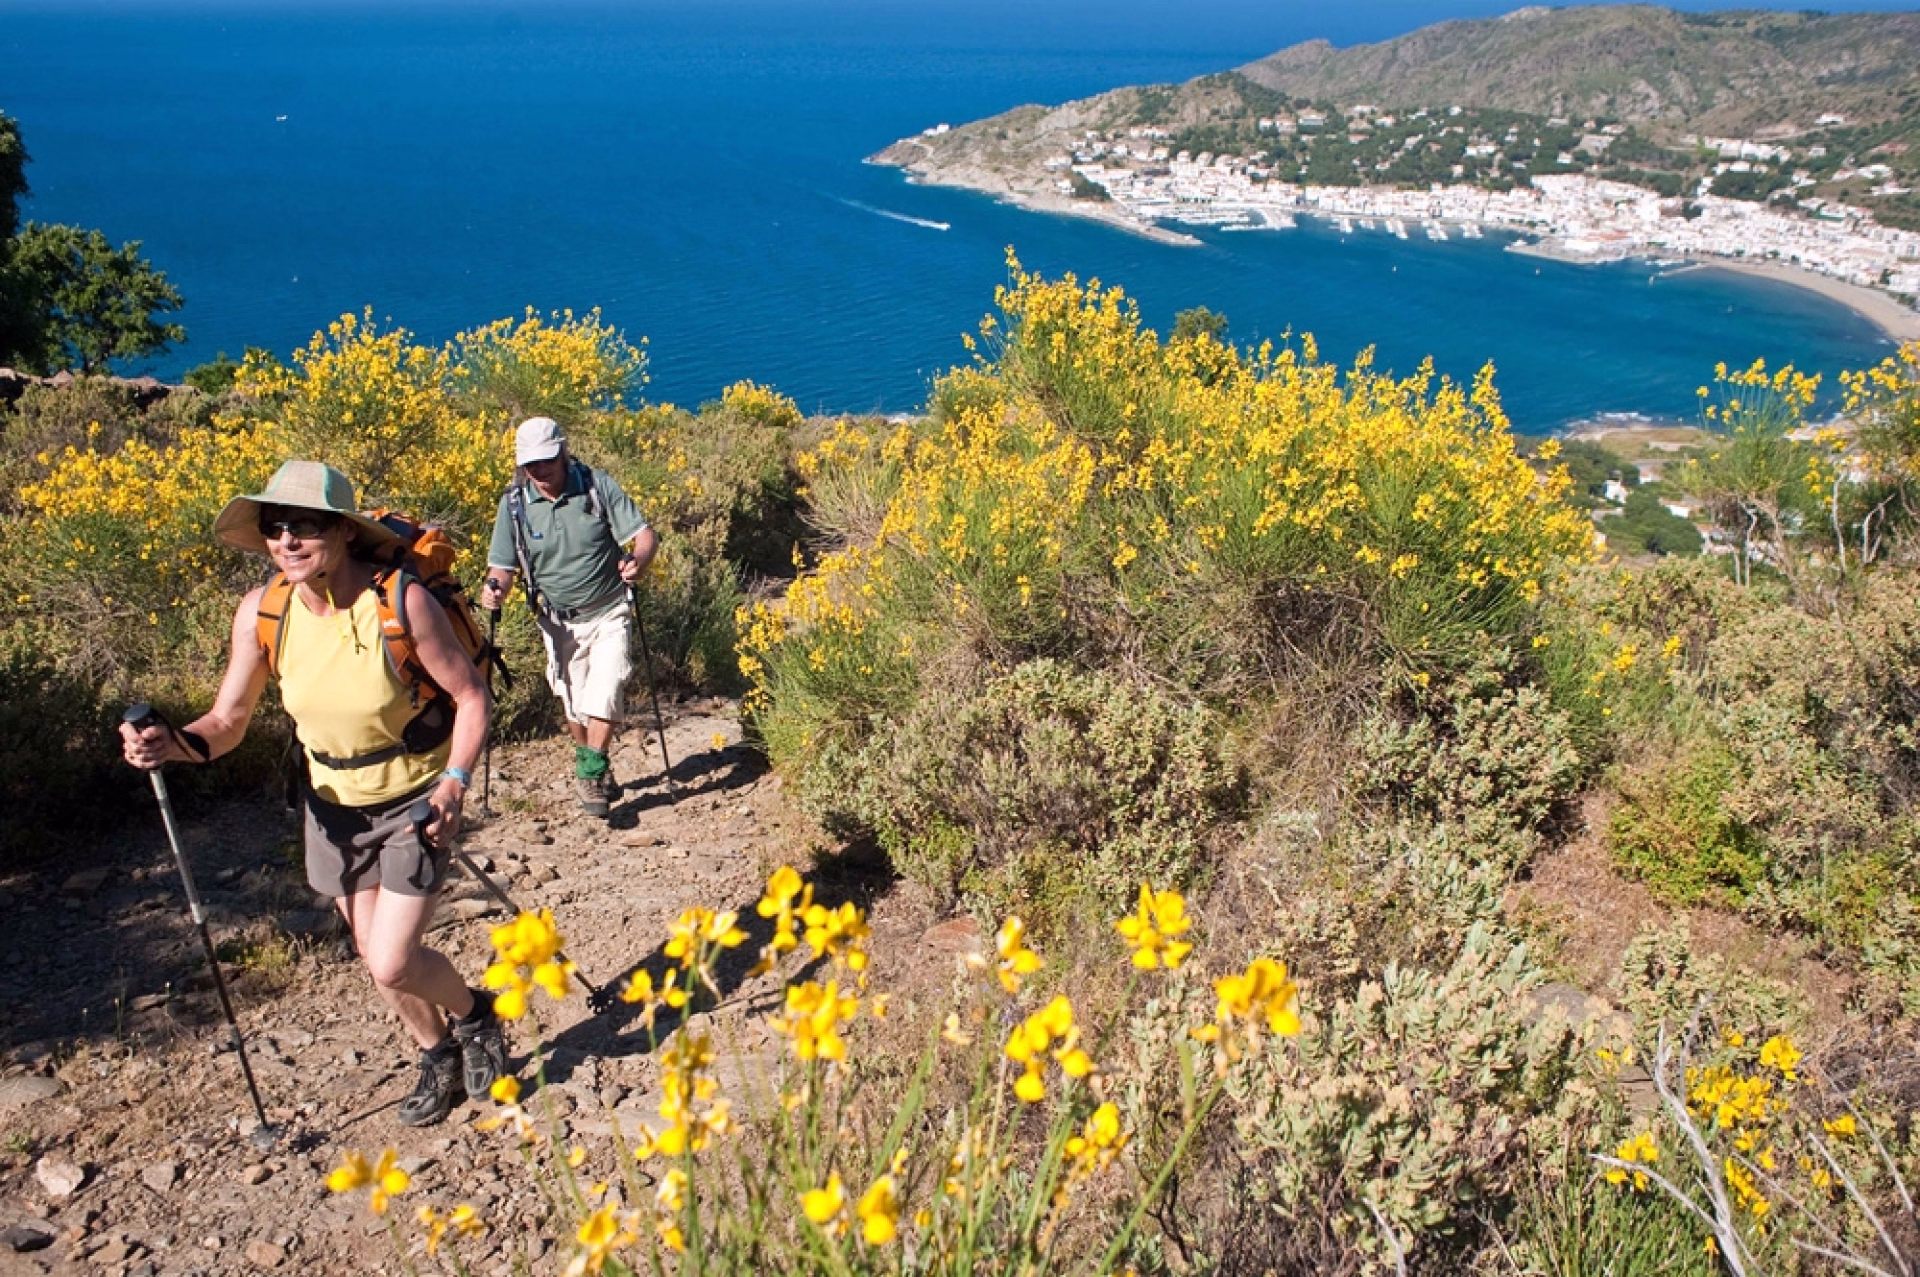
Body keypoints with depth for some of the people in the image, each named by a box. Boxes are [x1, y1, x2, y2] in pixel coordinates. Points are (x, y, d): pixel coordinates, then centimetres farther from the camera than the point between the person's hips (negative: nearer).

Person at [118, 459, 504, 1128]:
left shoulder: (401, 602, -27)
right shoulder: (261, 613, -14)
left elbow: (471, 697, -16)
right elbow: (227, 722, -7)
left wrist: (454, 782, -27)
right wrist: (174, 742, -28)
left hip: (413, 803, -5)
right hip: (333, 804, 5)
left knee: (392, 965, -9)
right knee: (374, 955, 16)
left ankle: (475, 1011, 25)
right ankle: (439, 1056, 43)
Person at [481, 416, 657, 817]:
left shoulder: (597, 484, -13)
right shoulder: (514, 503, -9)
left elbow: (643, 534, -12)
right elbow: (503, 566, -5)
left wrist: (637, 561, -35)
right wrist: (495, 588, -28)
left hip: (609, 613, -2)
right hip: (559, 622, 2)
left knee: (603, 694, -15)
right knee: (575, 706, 11)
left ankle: (591, 775, 0)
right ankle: (594, 768, 33)